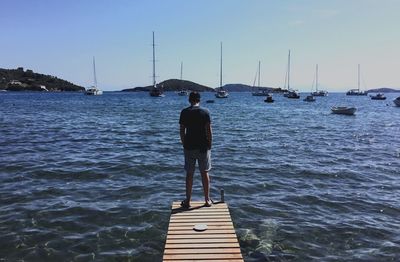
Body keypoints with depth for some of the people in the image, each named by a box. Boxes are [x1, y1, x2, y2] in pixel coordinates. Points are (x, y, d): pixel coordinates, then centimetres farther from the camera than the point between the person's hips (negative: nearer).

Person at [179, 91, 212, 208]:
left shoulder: (184, 112, -1)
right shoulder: (205, 112, -5)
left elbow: (182, 131, 0)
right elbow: (209, 130, -7)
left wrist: (184, 144, 11)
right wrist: (209, 144, 3)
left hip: (189, 147, 1)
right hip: (203, 146, -1)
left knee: (189, 174, 8)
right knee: (204, 173, 9)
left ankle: (187, 201, 15)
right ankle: (207, 200, 17)